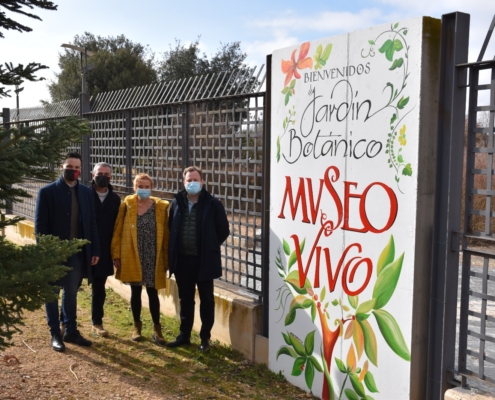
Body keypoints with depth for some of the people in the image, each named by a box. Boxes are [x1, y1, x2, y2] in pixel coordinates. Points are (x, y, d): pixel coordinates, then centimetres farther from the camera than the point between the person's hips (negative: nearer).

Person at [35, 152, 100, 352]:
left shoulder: (86, 192, 5)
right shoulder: (47, 191, -7)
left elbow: (91, 223, 7)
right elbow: (40, 225, -8)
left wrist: (95, 250, 3)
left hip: (77, 253, 4)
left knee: (71, 293, 15)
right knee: (52, 294, 8)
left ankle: (71, 331, 26)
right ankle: (55, 335, 19)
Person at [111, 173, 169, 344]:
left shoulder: (161, 207, -1)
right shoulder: (126, 205, -2)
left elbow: (165, 235, 1)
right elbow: (117, 232, 0)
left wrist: (166, 259, 0)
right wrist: (116, 256, -3)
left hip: (153, 258, 0)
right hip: (132, 257, 0)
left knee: (152, 292, 5)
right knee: (135, 291, 11)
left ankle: (157, 328, 16)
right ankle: (137, 325, 26)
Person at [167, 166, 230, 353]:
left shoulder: (213, 204, -8)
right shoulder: (177, 203, 3)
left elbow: (223, 230, -2)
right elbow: (171, 228, 13)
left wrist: (210, 247, -1)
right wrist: (173, 250, 8)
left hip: (204, 260, -3)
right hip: (182, 259, 3)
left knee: (206, 299, 8)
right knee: (185, 299, 15)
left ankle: (205, 338, 20)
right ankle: (184, 335, 28)